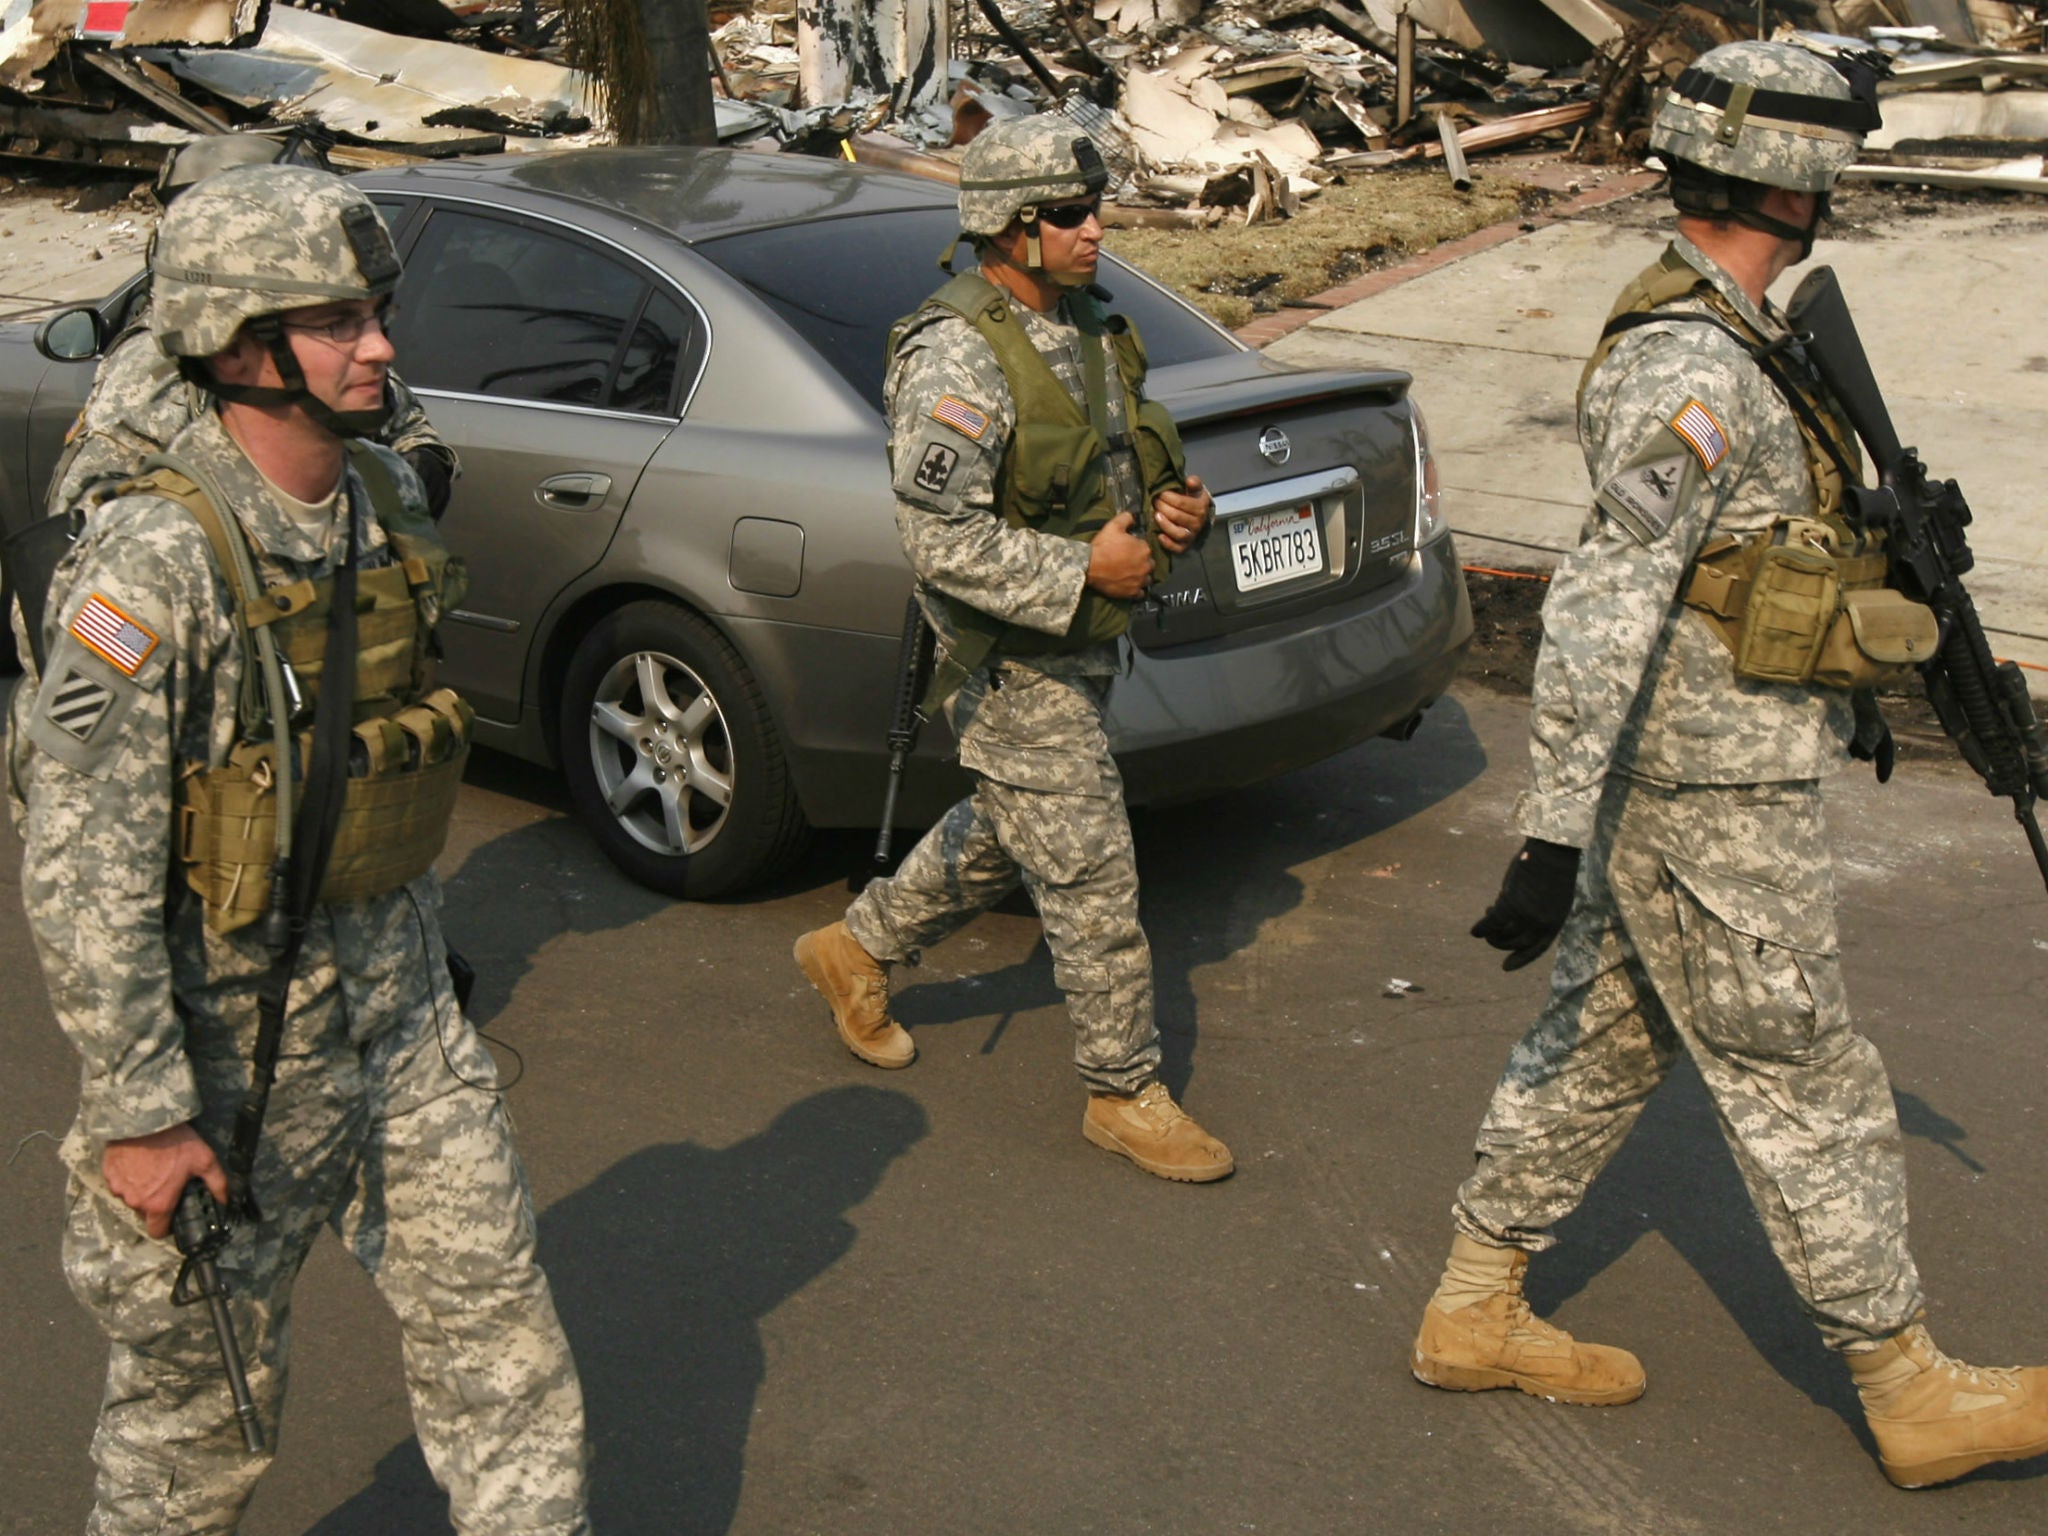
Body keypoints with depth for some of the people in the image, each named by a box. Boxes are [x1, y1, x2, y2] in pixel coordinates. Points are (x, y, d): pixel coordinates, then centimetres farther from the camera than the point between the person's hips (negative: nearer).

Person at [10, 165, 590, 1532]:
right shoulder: (155, 568, -23)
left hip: (398, 996, 6)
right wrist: (140, 1112, -18)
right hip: (231, 1029, -6)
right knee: (205, 1385, 13)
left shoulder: (393, 501, 0)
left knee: (495, 1320, 12)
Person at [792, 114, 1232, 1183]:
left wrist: (1177, 508, -1)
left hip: (1080, 645, 9)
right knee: (1090, 877, -1)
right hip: (1013, 664, -9)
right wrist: (1082, 571, -23)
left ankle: (859, 950, 43)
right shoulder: (955, 360, -22)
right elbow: (940, 540, -25)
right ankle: (1125, 1093, 14)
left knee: (1005, 835, 23)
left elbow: (1122, 459, 20)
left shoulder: (1086, 326, 7)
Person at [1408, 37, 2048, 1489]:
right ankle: (1913, 1393, 19)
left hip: (1665, 767, 10)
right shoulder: (1693, 369, -22)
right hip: (1714, 795, -10)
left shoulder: (1727, 334, 11)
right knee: (1806, 1089, 3)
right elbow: (1602, 611, -27)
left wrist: (1847, 693, 32)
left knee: (1603, 1044, 16)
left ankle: (1475, 1310, 27)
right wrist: (1556, 834, -29)